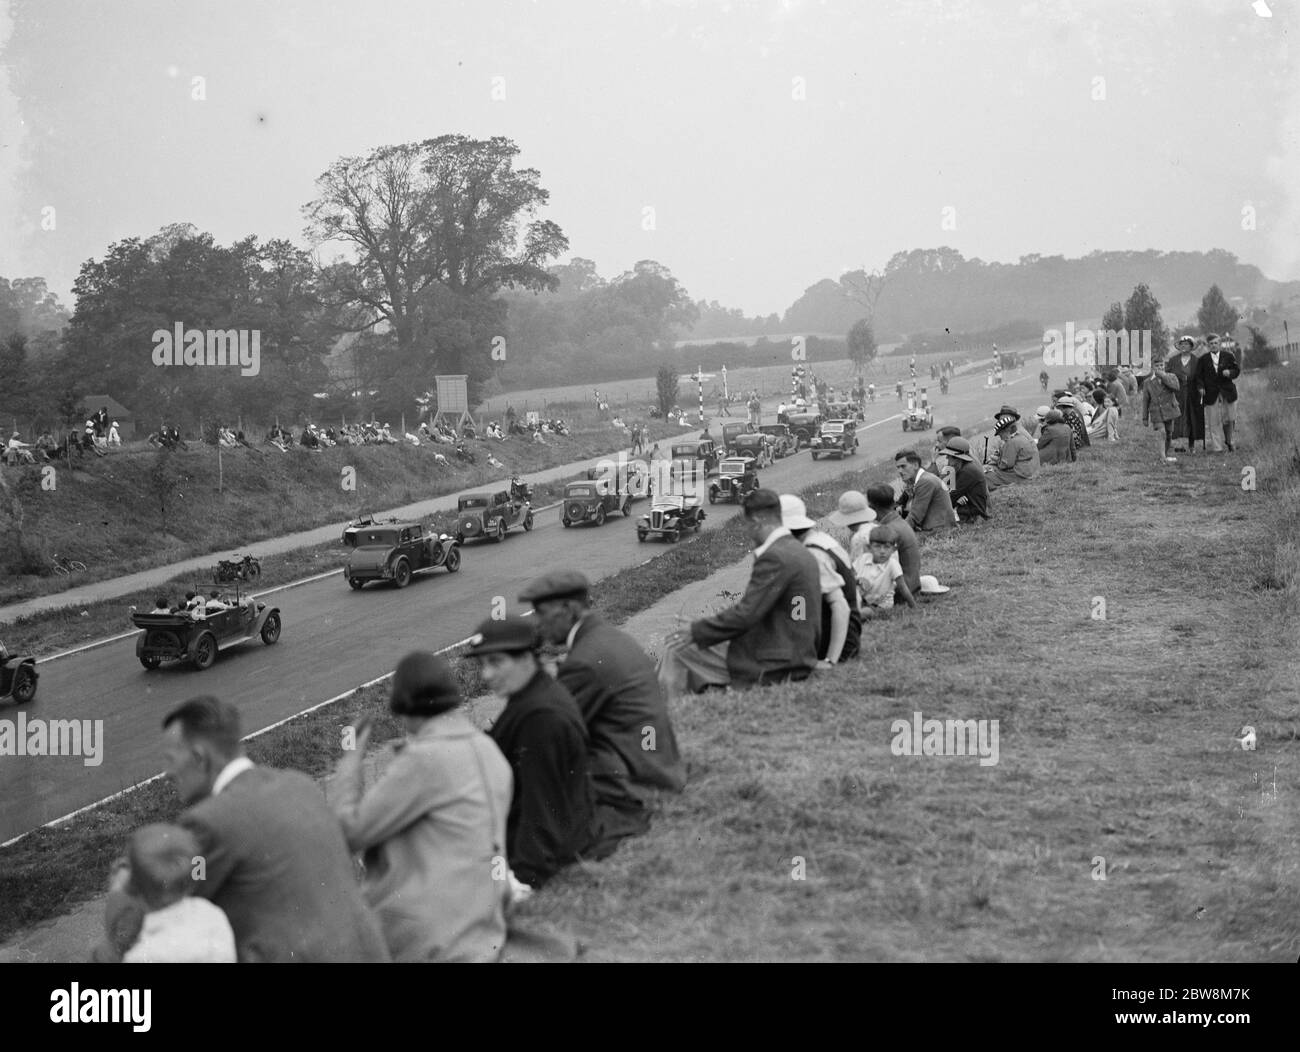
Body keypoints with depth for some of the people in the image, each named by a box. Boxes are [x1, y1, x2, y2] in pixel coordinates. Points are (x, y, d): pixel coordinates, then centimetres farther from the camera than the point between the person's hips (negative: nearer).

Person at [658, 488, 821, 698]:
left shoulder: (775, 558, -19)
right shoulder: (800, 553, 11)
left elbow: (746, 614, -22)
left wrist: (694, 633, -14)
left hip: (771, 668, -10)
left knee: (677, 650, -5)